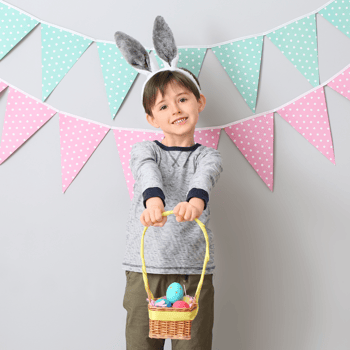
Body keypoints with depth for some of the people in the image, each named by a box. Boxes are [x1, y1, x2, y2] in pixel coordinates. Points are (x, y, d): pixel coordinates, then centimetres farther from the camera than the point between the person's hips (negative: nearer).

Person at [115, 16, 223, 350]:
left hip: (194, 271, 0)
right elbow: (148, 171, -17)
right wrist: (154, 198, -40)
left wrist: (195, 200, -40)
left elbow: (205, 175, -16)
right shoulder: (144, 149, 7)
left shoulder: (207, 155, 8)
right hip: (145, 270, 0)